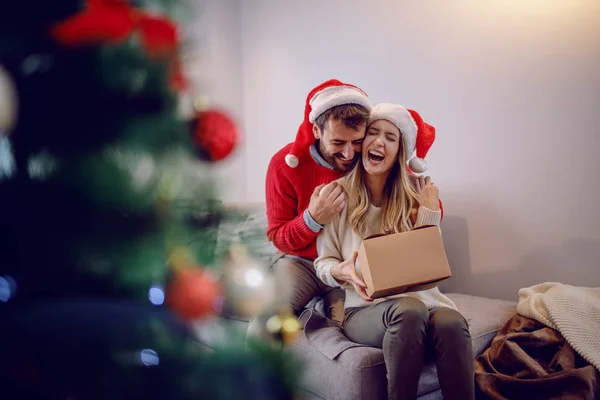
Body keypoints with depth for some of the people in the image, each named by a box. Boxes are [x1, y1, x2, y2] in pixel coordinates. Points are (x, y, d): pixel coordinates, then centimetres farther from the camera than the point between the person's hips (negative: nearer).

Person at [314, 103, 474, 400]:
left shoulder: (413, 195, 10)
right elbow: (323, 264, 3)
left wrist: (429, 212, -3)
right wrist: (343, 271, -19)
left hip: (418, 295, 3)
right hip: (365, 307, -2)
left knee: (452, 323, -33)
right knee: (409, 310, -37)